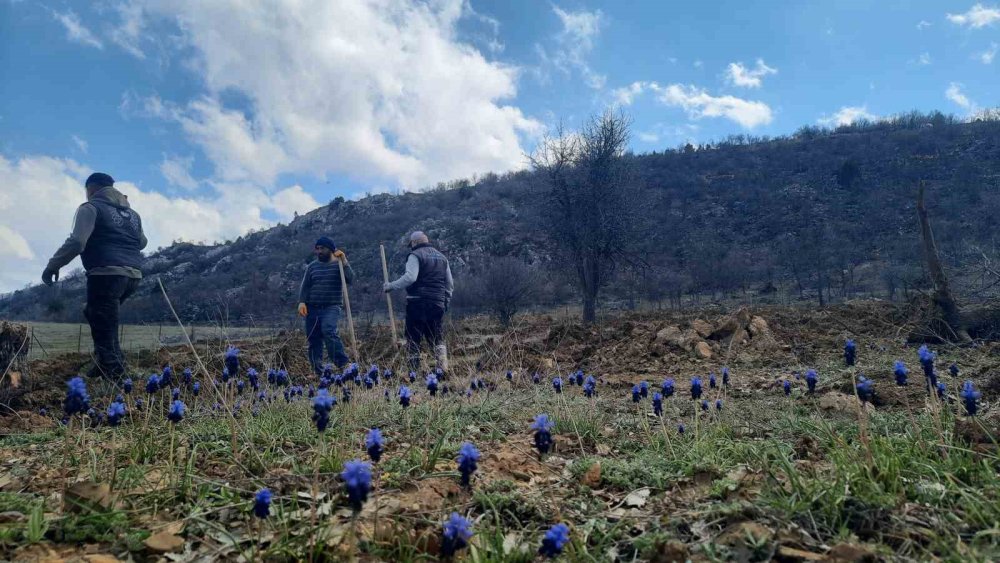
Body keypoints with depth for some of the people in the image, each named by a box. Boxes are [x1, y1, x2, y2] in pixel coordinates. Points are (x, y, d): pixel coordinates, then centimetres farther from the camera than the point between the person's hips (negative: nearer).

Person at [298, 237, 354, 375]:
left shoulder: (339, 264, 4)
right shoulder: (312, 266, 13)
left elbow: (350, 279, -11)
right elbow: (305, 286, 10)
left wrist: (344, 261, -16)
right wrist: (302, 302, -5)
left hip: (332, 307, -4)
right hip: (312, 308, 4)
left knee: (328, 330, -28)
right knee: (313, 339, 2)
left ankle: (342, 363, -24)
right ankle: (317, 371, 9)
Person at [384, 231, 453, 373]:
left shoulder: (415, 256, -3)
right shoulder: (442, 257, 18)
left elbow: (410, 277, -19)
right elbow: (450, 283, 17)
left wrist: (390, 286, -12)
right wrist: (446, 300, 24)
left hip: (418, 302, -5)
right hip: (438, 303, 6)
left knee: (413, 337, 3)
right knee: (437, 336, 11)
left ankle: (414, 369, 3)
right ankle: (443, 366, -3)